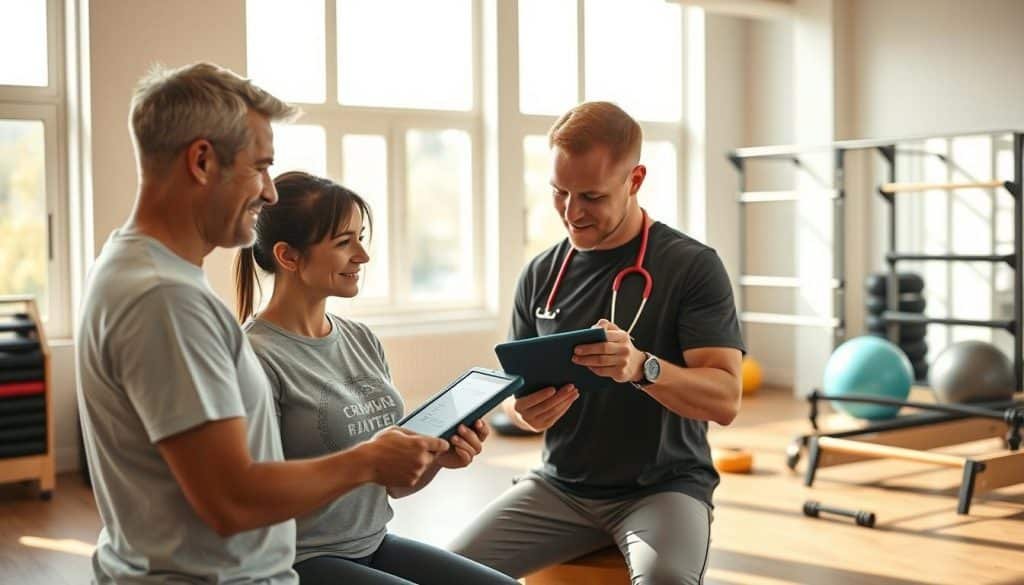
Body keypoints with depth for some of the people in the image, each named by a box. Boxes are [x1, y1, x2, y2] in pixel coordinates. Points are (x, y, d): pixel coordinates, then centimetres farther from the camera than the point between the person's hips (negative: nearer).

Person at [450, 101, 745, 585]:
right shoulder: (540, 274, 4)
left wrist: (643, 367, -34)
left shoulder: (692, 265, -9)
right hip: (561, 485, 4)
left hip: (664, 485, -4)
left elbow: (724, 399, -14)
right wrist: (526, 412, -13)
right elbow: (518, 386, 12)